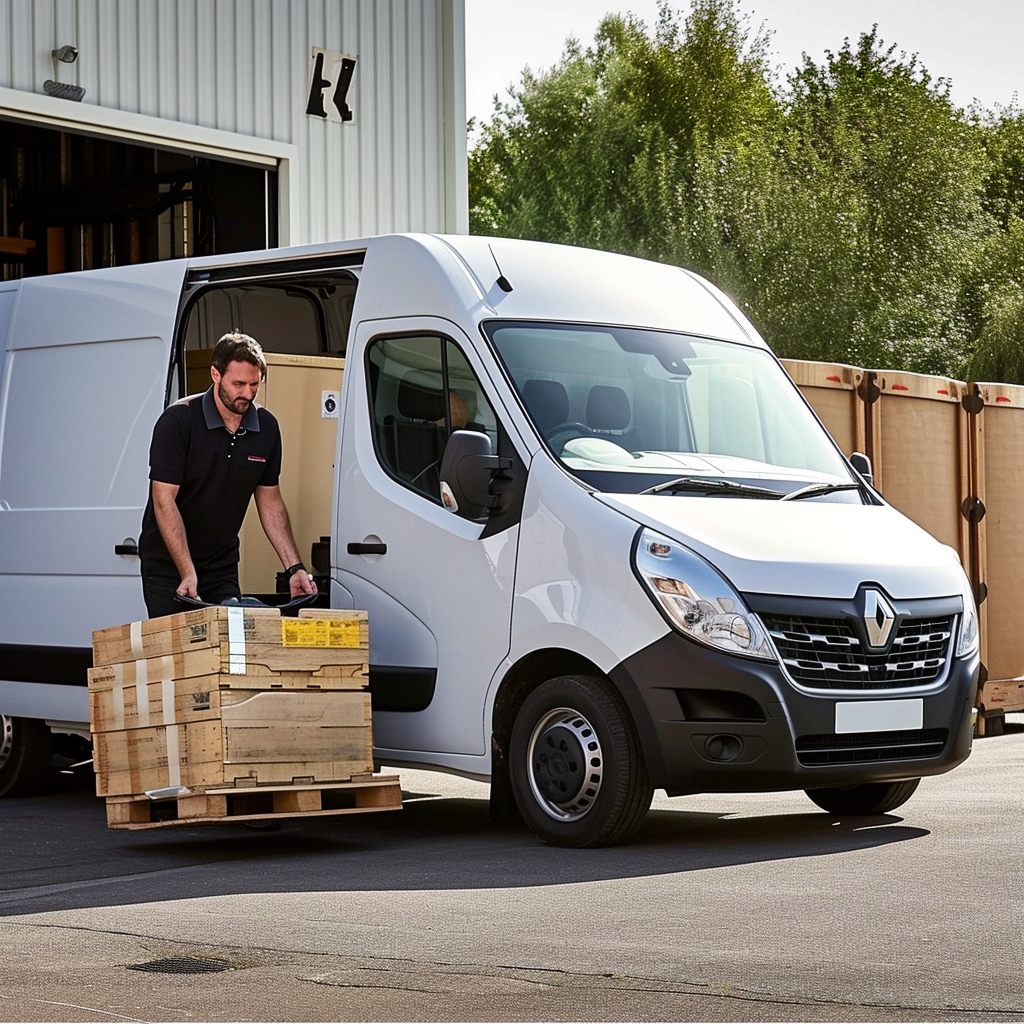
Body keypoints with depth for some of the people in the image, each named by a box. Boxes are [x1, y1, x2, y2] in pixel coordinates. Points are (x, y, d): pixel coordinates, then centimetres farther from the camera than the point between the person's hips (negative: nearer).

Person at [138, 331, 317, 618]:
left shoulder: (266, 428, 0)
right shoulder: (178, 420, -16)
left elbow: (270, 500, 9)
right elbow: (164, 500, -18)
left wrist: (294, 567, -1)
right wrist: (188, 573, -25)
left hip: (223, 567, 5)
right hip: (168, 567, -4)